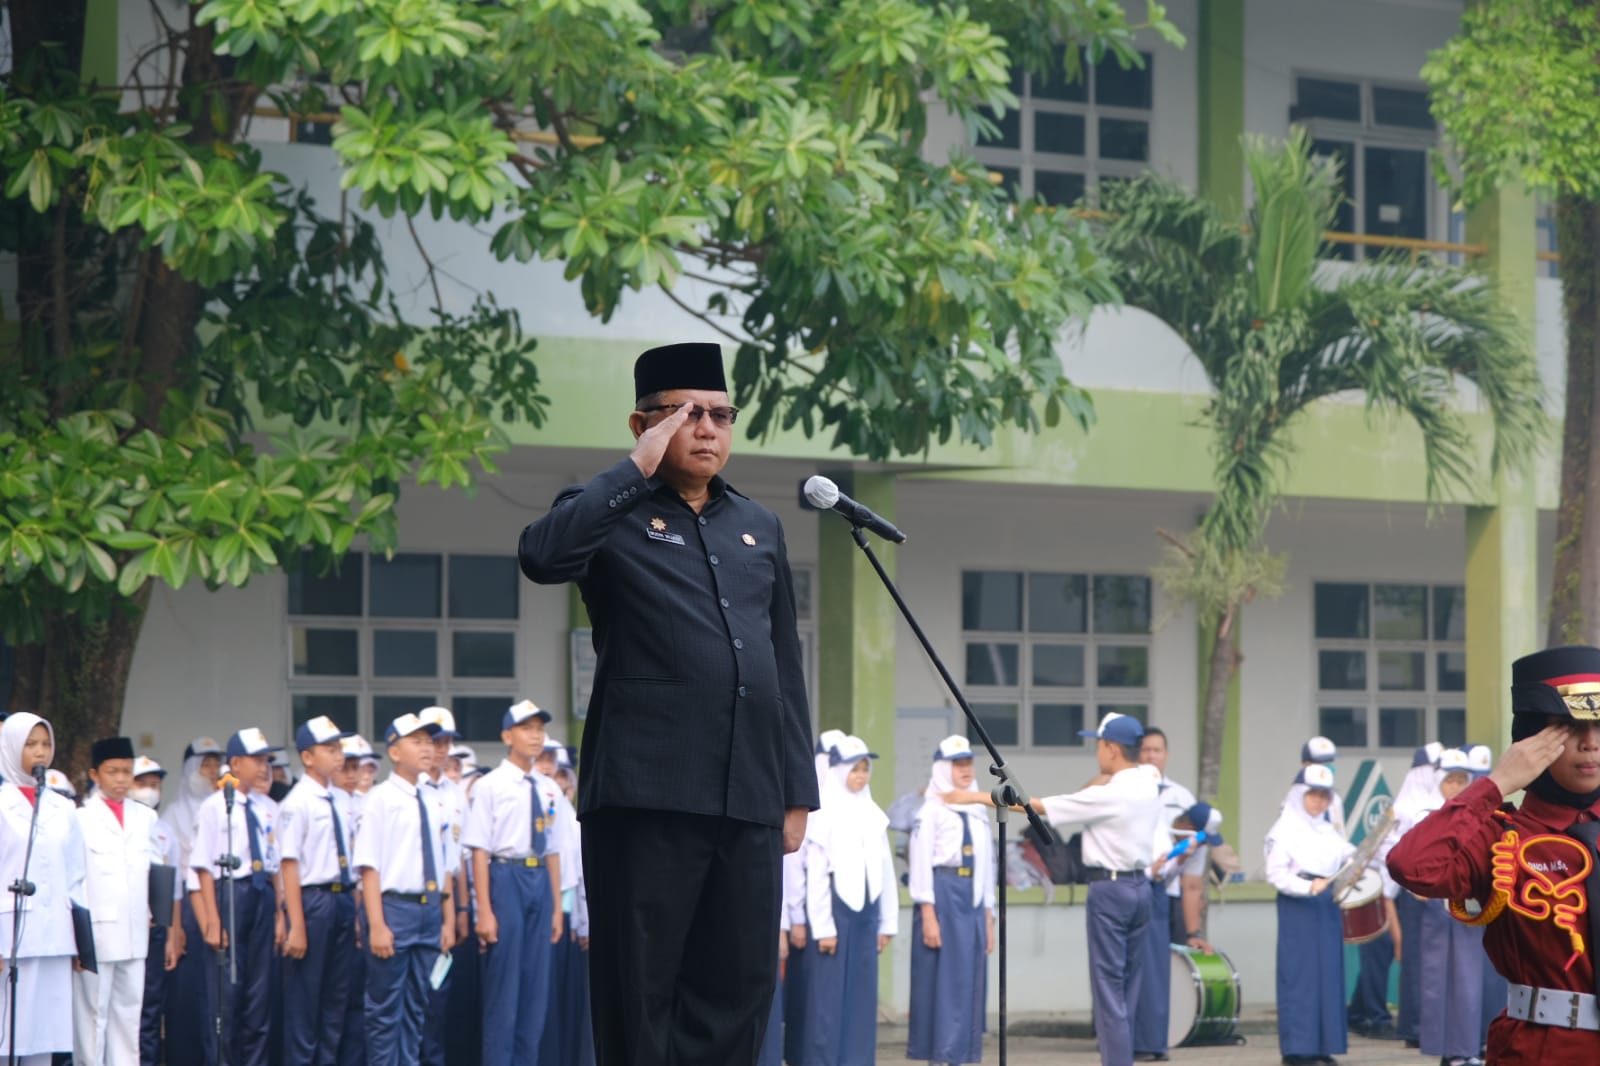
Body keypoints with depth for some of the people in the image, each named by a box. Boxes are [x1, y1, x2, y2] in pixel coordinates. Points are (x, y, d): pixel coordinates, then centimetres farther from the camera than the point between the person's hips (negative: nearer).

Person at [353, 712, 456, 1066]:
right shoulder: (381, 798, -7)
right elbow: (369, 865, -11)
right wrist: (377, 925, -16)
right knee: (386, 1009, 0)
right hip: (394, 907, -6)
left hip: (430, 910, 6)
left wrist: (448, 920, 13)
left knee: (417, 1007, 11)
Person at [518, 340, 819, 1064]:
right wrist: (639, 470, -13)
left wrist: (798, 790, 15)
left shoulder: (759, 528, 20)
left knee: (739, 989, 5)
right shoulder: (611, 516, 4)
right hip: (647, 792, -5)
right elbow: (542, 556, -19)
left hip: (750, 799, 5)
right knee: (638, 988, -1)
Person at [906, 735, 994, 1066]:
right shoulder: (931, 809, -4)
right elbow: (920, 861, -9)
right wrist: (928, 914, -16)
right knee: (939, 980, -6)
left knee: (969, 982, 5)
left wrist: (988, 917, 16)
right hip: (942, 893, -7)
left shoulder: (978, 811, 17)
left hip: (973, 898, 7)